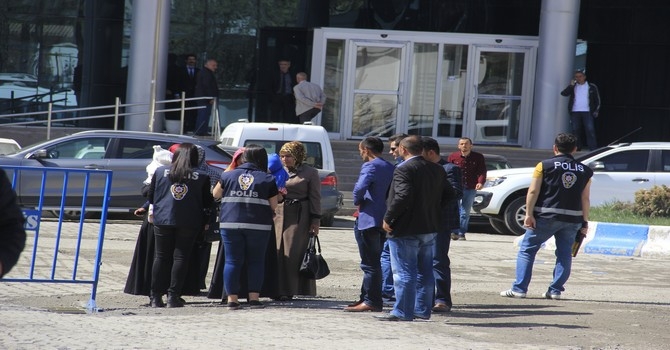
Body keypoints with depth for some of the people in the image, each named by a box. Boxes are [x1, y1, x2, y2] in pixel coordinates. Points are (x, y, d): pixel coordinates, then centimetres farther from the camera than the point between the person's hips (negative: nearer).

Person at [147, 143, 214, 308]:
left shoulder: (160, 172, 4)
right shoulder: (202, 176, -1)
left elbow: (150, 197, 9)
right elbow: (207, 202, 2)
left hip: (163, 220, 1)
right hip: (189, 223, -1)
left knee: (161, 257, 7)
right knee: (180, 257, 3)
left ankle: (156, 297, 5)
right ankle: (173, 296, -2)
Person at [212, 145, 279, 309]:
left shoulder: (228, 176, 5)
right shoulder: (268, 179, 2)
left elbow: (216, 194, 20)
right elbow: (274, 206, 1)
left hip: (231, 224, 1)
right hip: (259, 226, -1)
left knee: (232, 261, 5)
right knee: (256, 261, 9)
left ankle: (232, 298, 2)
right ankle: (254, 297, 5)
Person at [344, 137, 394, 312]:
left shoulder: (370, 166, -12)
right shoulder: (390, 168, 14)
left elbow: (360, 187, -28)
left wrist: (358, 202, -10)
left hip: (369, 219, -9)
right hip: (383, 221, 9)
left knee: (370, 263, -5)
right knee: (373, 262, 15)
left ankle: (371, 301, -4)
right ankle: (367, 297, 20)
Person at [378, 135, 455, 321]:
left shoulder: (403, 170, -17)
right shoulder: (437, 170, 9)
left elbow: (403, 196, -27)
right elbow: (448, 195, 12)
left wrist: (388, 219, -17)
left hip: (405, 229, -8)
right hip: (429, 228, 8)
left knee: (404, 272, -3)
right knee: (425, 272, 13)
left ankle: (402, 312, -1)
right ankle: (422, 310, 18)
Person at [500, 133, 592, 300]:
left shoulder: (545, 166, -1)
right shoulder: (585, 171, 8)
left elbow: (533, 191, -8)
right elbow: (585, 199, 8)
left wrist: (529, 214, -8)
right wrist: (584, 222, 12)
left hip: (546, 217, -3)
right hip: (573, 219, 3)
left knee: (527, 250, 4)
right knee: (564, 254, 11)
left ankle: (519, 288, -1)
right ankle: (555, 290, 6)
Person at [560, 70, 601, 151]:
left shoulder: (592, 87, 5)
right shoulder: (573, 86, 11)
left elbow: (597, 99, 8)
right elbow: (563, 93, -1)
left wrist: (596, 111, -1)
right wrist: (571, 86, -12)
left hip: (587, 112, -3)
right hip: (575, 112, 3)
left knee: (590, 130, -11)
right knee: (575, 131, 3)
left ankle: (593, 149, -14)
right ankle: (577, 148, 9)